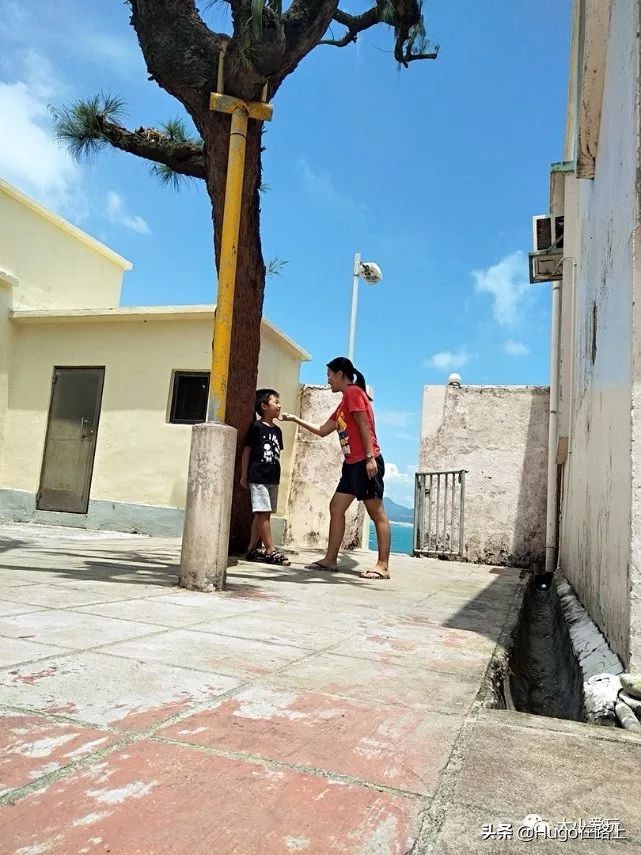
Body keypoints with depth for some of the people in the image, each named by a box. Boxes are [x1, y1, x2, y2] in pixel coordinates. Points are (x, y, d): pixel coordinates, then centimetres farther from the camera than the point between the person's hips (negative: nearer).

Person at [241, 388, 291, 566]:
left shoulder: (277, 430, 13)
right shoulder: (256, 427, -7)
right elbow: (246, 451, -6)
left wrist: (277, 476, 16)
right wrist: (244, 476, -5)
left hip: (272, 479, 8)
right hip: (258, 478, -8)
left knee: (263, 514, 9)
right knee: (263, 513, -7)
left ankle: (253, 549, 17)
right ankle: (271, 551, -4)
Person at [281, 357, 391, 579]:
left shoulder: (353, 392, -5)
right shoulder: (344, 402, 22)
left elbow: (364, 425, -15)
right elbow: (322, 431, 27)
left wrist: (370, 457, -21)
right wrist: (296, 420, 30)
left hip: (366, 463, -10)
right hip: (352, 464, 10)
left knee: (377, 513, -7)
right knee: (336, 507, 8)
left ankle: (383, 566, -5)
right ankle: (330, 560, 12)